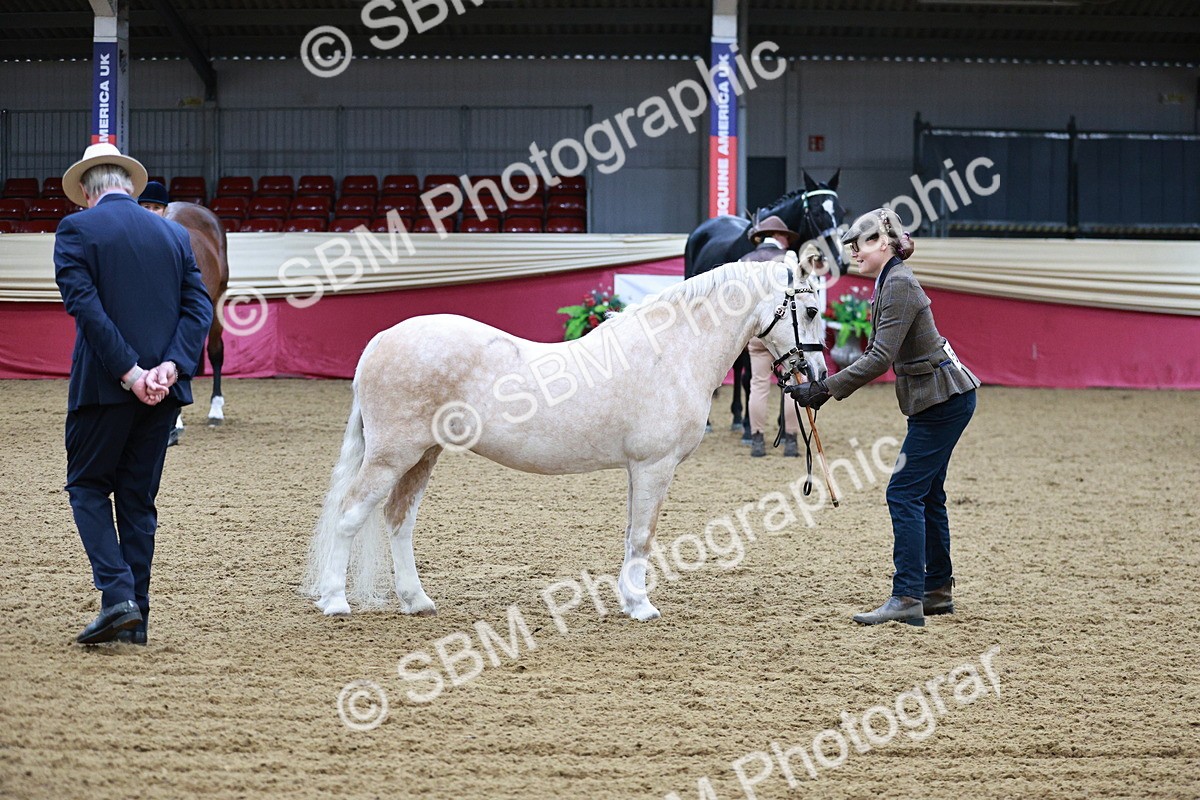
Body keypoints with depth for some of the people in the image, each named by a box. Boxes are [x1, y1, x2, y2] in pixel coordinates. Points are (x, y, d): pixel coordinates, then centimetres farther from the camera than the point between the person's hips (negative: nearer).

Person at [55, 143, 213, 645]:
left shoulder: (76, 230, -3)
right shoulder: (174, 235, 11)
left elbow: (85, 305, -15)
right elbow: (199, 308, 2)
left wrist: (129, 372, -16)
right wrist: (170, 366, -9)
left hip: (104, 385, -4)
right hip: (164, 388, 4)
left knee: (88, 487, 8)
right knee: (139, 499, 12)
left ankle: (118, 597, -10)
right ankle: (135, 618, 12)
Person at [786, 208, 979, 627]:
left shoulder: (900, 284, -20)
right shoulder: (887, 283, 11)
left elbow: (881, 357, -26)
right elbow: (876, 353, 15)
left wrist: (826, 388, -25)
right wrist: (825, 386, 8)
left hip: (943, 399, -11)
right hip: (937, 398, 11)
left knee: (905, 492, -12)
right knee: (927, 494, 15)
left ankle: (907, 599, -14)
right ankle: (938, 592, 23)